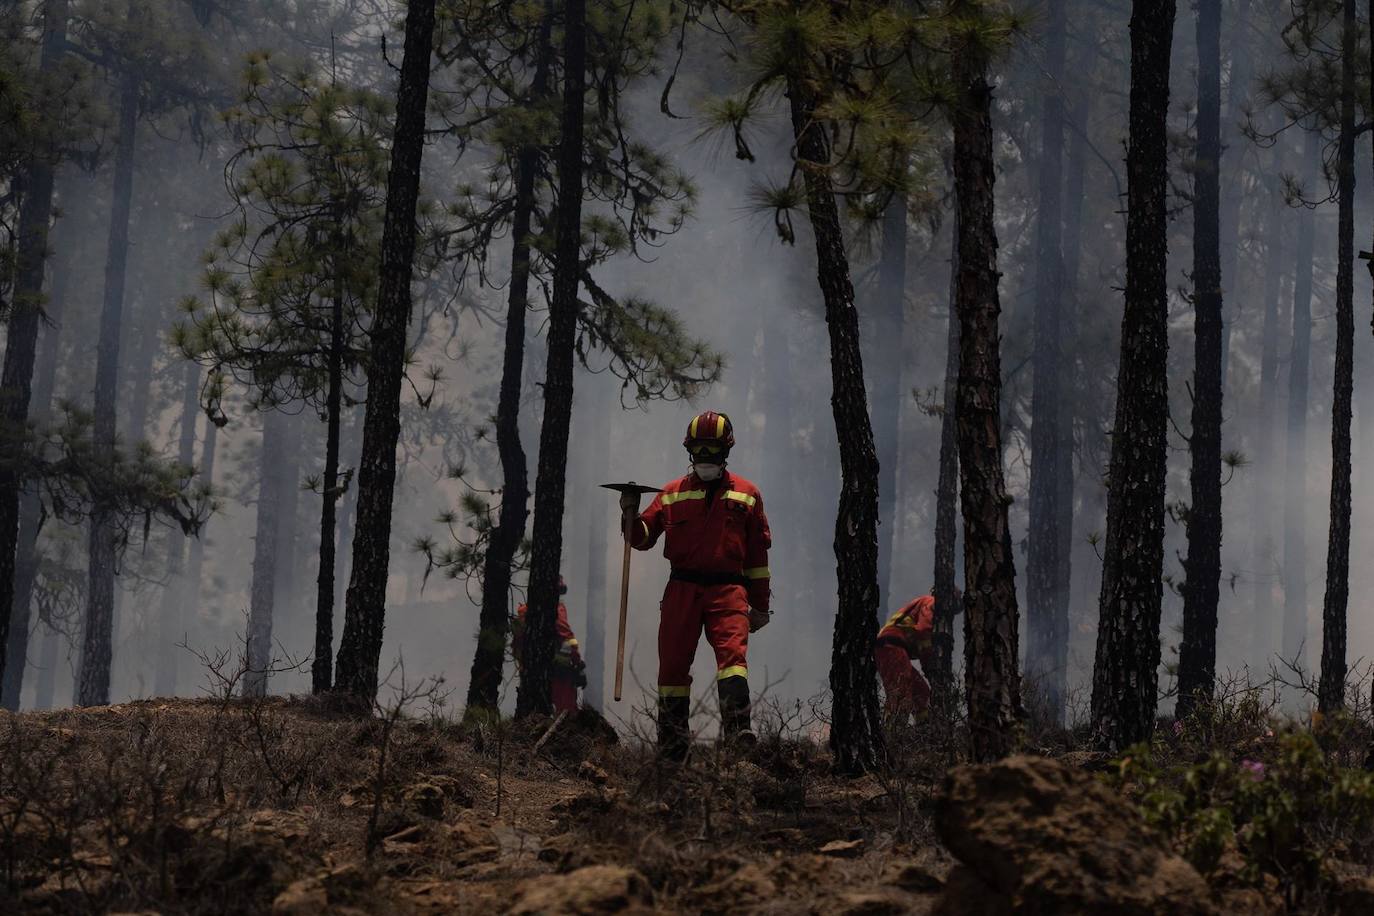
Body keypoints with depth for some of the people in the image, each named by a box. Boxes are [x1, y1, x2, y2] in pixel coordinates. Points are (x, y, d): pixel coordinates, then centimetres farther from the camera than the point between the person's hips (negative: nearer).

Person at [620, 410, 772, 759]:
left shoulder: (746, 494, 12)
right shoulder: (673, 493, 13)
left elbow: (757, 554, 14)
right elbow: (641, 537, 12)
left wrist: (760, 605, 12)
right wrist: (630, 514, -10)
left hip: (727, 590, -2)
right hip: (681, 590, 2)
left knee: (733, 653, -22)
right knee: (673, 663, 0)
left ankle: (737, 729, -33)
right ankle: (672, 744, 9)